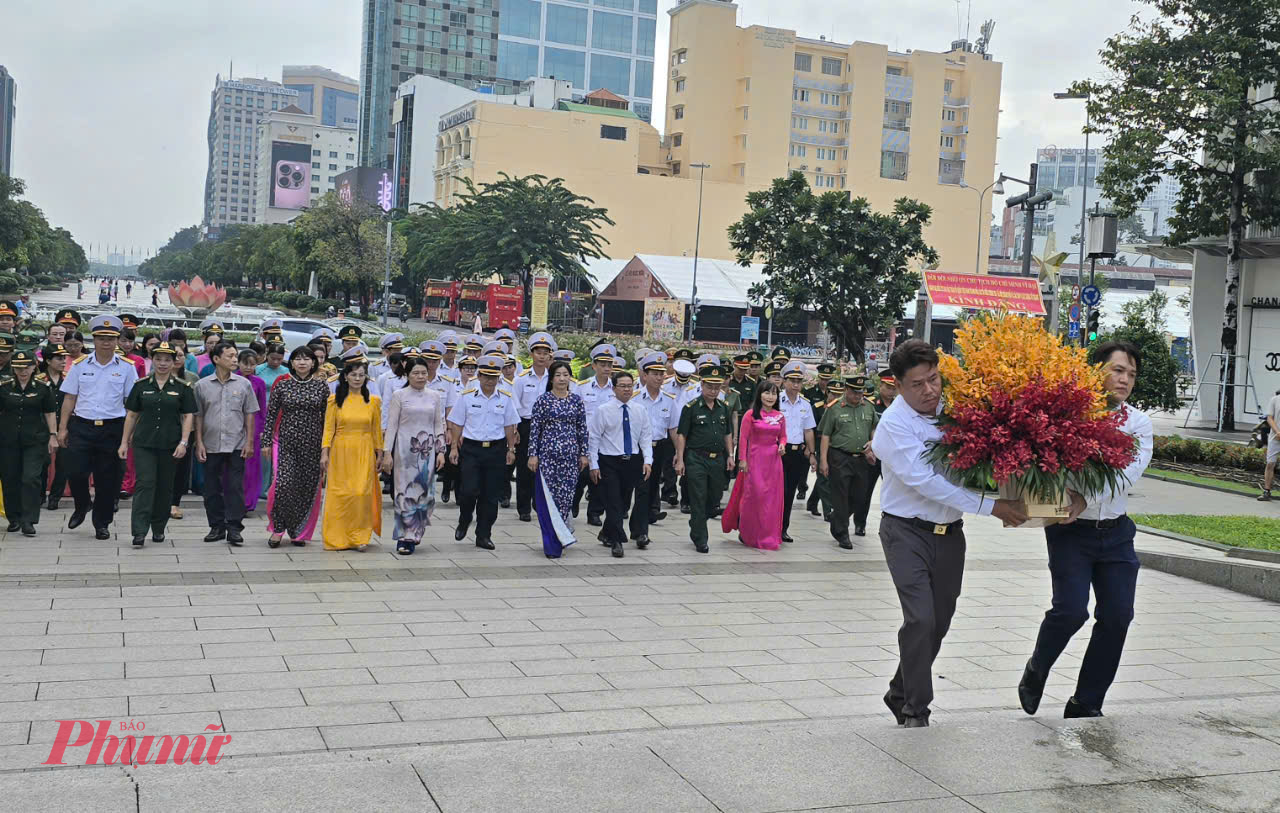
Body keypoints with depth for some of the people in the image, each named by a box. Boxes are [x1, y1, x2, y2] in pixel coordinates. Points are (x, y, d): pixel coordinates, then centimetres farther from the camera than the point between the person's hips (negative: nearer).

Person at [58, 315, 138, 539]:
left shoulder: (126, 367, 2)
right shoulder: (80, 365, 6)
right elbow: (70, 398, 8)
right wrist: (62, 428, 4)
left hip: (112, 428, -1)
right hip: (81, 427, 1)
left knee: (107, 478, 4)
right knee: (75, 472, -6)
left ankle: (101, 523, 17)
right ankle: (82, 506, 24)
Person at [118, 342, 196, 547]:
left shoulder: (183, 388, 3)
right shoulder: (141, 385, 6)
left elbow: (188, 416, 1)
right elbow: (131, 415, 10)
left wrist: (183, 443, -8)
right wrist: (124, 441, 7)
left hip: (170, 445, 0)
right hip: (144, 444, 0)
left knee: (165, 487, 7)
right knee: (144, 484, -10)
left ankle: (158, 528, 22)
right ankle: (139, 532, -13)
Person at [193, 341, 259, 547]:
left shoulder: (243, 384, 4)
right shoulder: (202, 385, 3)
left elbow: (250, 414, 6)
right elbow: (198, 416, 7)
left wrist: (249, 442, 1)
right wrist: (199, 443, 2)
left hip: (236, 445, -1)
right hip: (211, 445, 1)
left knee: (235, 487, -3)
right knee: (212, 488, 7)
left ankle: (234, 528, 1)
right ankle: (217, 527, 18)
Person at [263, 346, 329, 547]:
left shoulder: (321, 386, 4)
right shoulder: (282, 385, 3)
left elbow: (327, 417, 7)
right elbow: (271, 414, 5)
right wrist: (267, 442, 0)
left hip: (312, 444, 1)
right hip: (286, 442, -1)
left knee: (309, 487, 3)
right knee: (283, 483, -15)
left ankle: (299, 532, 18)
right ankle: (277, 528, 3)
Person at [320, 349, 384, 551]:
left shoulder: (373, 401, 5)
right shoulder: (335, 400, 3)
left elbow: (377, 430, 9)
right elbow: (328, 428, 2)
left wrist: (379, 454, 8)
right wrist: (324, 453, -5)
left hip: (364, 453, 0)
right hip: (340, 452, 0)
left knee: (362, 493, -6)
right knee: (340, 494, 1)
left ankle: (360, 536, 4)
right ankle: (338, 538, 11)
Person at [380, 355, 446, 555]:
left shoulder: (434, 396, 8)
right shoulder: (399, 395, 0)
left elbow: (439, 425, 11)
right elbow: (391, 425, -1)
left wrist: (440, 451, 4)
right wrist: (387, 452, -7)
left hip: (427, 450, 3)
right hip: (405, 449, -3)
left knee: (424, 492, 2)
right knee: (405, 491, -3)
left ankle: (410, 536, 14)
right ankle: (406, 537, 3)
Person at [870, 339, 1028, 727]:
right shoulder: (894, 424, -15)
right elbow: (924, 481, -21)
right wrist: (989, 505, -23)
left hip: (949, 532, 6)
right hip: (907, 531, -5)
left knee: (939, 622, 12)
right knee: (921, 619, -15)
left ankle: (900, 693, 31)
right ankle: (915, 710, -1)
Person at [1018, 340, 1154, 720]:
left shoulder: (1139, 424, 5)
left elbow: (1128, 474, -9)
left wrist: (1087, 497, -23)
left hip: (1115, 531, 4)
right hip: (1071, 531, -4)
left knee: (1117, 616, 2)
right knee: (1071, 609, -15)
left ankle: (1086, 704, 18)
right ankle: (1035, 670, 17)